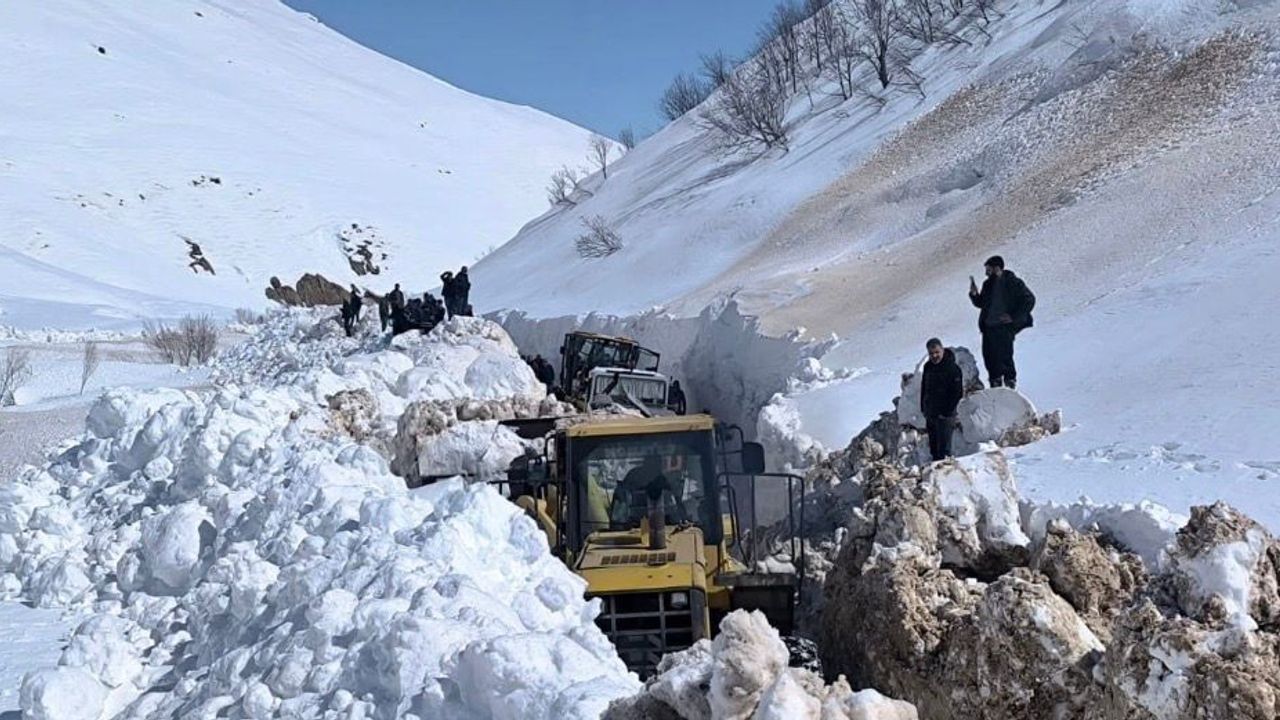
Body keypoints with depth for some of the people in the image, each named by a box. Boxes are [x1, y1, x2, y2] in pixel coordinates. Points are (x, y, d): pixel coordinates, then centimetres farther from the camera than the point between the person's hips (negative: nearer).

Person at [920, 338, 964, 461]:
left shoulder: (952, 368, -13)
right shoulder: (928, 367, 8)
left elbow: (958, 393, -14)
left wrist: (946, 412, -15)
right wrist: (923, 409, 12)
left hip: (945, 415, -7)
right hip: (930, 414, 7)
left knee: (943, 448, -7)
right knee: (933, 448, 16)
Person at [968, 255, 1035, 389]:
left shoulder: (1013, 283, -6)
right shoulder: (988, 284, 12)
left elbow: (1029, 300, -6)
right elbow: (981, 303, 21)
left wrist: (1014, 317, -11)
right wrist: (974, 294, 0)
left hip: (1005, 327, -6)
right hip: (989, 327, 6)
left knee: (1004, 357, -8)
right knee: (989, 358, 6)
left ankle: (1010, 382, 7)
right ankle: (995, 385, 18)